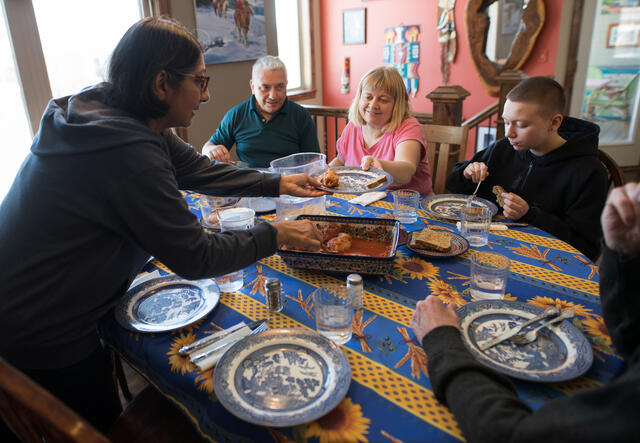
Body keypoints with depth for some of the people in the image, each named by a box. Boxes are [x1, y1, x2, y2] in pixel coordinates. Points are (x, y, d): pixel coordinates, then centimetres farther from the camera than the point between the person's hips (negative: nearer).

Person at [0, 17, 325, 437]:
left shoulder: (112, 114, -3)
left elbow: (199, 169, 5)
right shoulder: (128, 150, -32)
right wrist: (275, 235, -14)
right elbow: (195, 258, -25)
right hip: (38, 339, -8)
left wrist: (276, 183, 1)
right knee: (105, 427, 17)